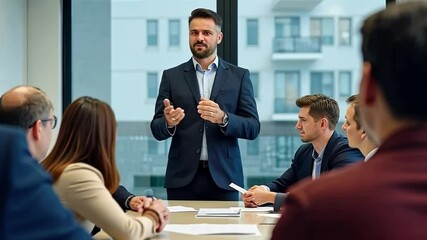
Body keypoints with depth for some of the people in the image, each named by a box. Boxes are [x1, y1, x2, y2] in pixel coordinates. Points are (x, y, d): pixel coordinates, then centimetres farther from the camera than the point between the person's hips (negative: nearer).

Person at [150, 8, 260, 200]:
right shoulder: (172, 76, 7)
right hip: (183, 176, 0)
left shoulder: (239, 76, 6)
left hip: (223, 176, 0)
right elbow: (157, 130, 4)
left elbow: (253, 128, 0)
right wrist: (168, 122, -19)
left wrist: (223, 118, -19)